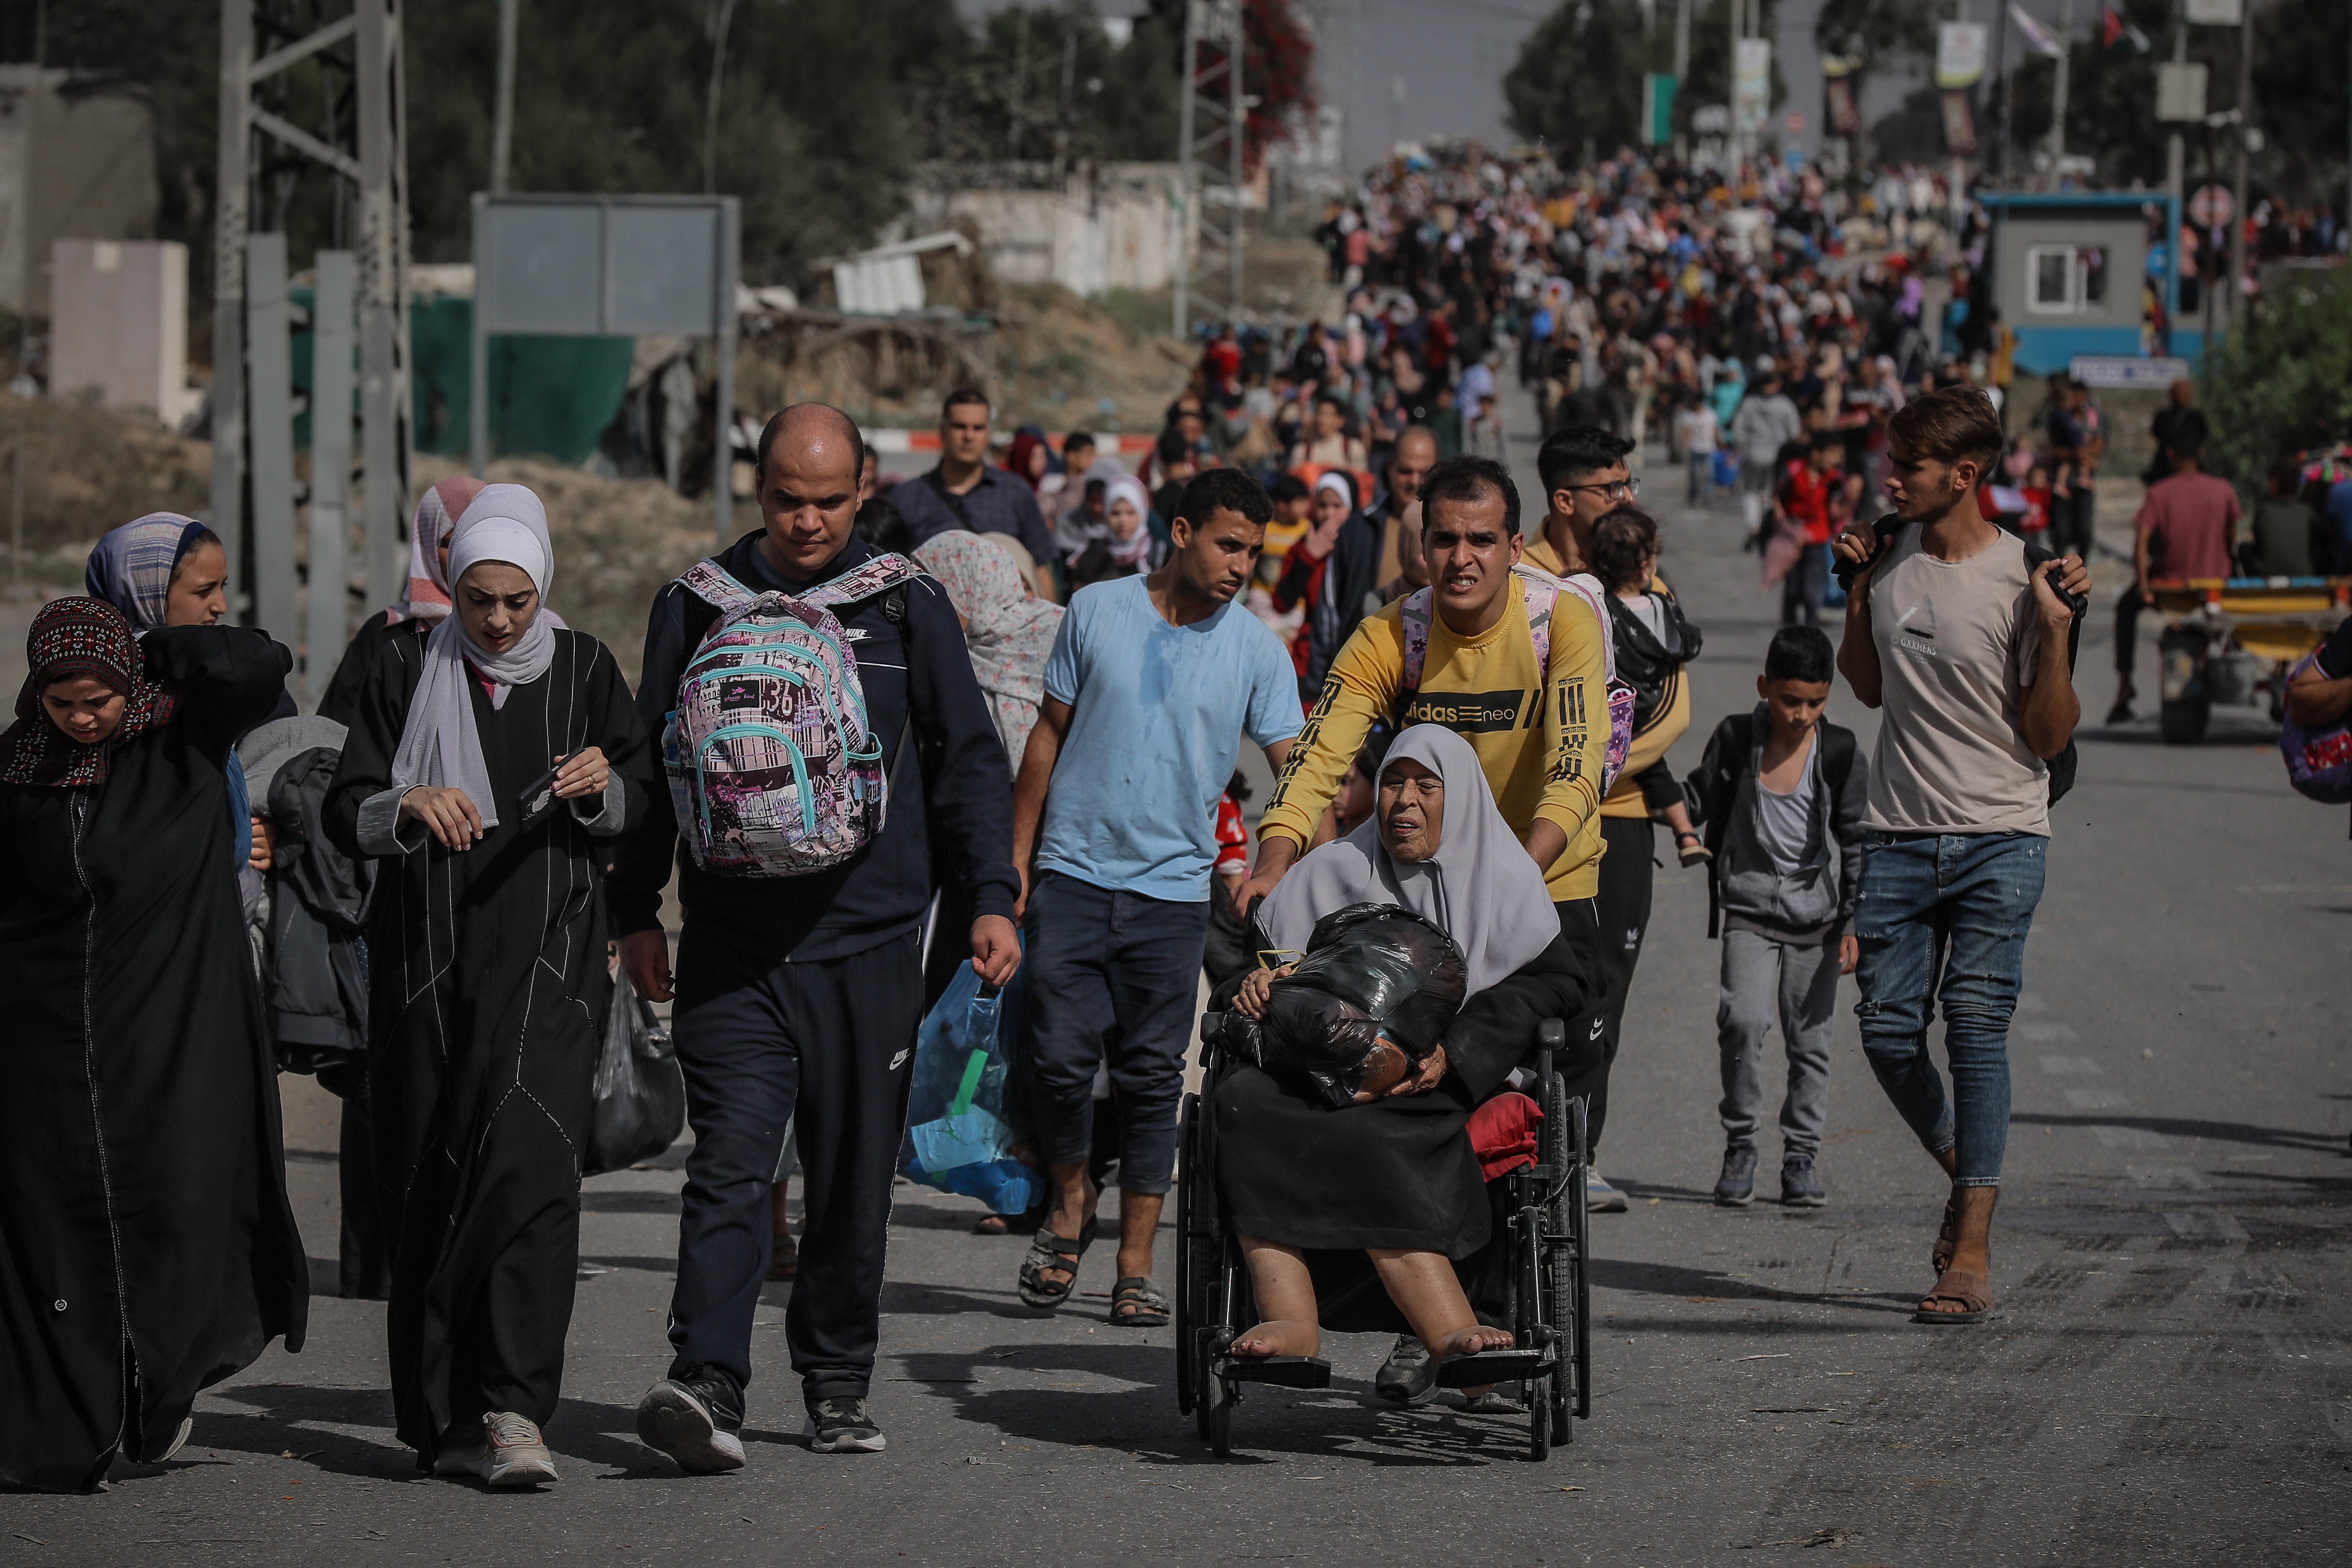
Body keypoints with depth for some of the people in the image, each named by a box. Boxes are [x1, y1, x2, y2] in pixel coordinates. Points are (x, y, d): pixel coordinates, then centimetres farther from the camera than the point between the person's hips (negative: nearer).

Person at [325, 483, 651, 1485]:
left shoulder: (582, 669, 8)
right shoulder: (406, 673, 7)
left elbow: (644, 800, 14)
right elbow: (344, 812, 5)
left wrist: (604, 789, -8)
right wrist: (410, 806, -16)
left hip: (548, 955, -1)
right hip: (428, 953, 1)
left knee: (528, 1160, -17)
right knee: (429, 1184, 1)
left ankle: (513, 1409, -21)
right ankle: (444, 1418, 9)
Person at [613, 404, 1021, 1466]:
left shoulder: (907, 607, 6)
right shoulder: (697, 604, 7)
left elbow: (969, 760, 10)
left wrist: (991, 897, 1)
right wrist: (635, 912, 11)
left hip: (869, 942, 1)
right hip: (733, 946, -1)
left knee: (855, 1180, 7)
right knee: (731, 1164, -13)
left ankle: (839, 1381, 20)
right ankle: (708, 1385, -21)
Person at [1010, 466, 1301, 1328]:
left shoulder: (1255, 649, 2)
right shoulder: (1097, 611, 2)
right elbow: (1050, 736, 9)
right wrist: (1017, 859, 8)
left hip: (1173, 885, 0)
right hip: (1073, 871, 0)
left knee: (1151, 1076, 1)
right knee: (1061, 1057, -8)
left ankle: (1136, 1265, 8)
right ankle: (1071, 1197, 19)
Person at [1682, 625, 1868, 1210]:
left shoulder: (1840, 754, -5)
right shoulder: (1734, 740, -5)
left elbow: (1857, 843, 1)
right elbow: (1703, 805, 9)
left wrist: (1854, 924, -2)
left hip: (1816, 913, 1)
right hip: (1749, 907, -1)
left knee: (1810, 1037, 4)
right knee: (1743, 1020, -17)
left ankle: (1801, 1156, 16)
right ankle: (1740, 1149, -3)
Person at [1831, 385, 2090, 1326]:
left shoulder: (2023, 578, -9)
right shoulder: (1894, 558, 6)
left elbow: (2051, 737, -8)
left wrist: (2055, 629, -20)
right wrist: (1858, 593, 9)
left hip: (2001, 838, -5)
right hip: (1900, 834, 5)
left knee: (1976, 1023, -13)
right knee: (1888, 1030, 1)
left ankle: (1972, 1252, -12)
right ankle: (1962, 1170, 29)